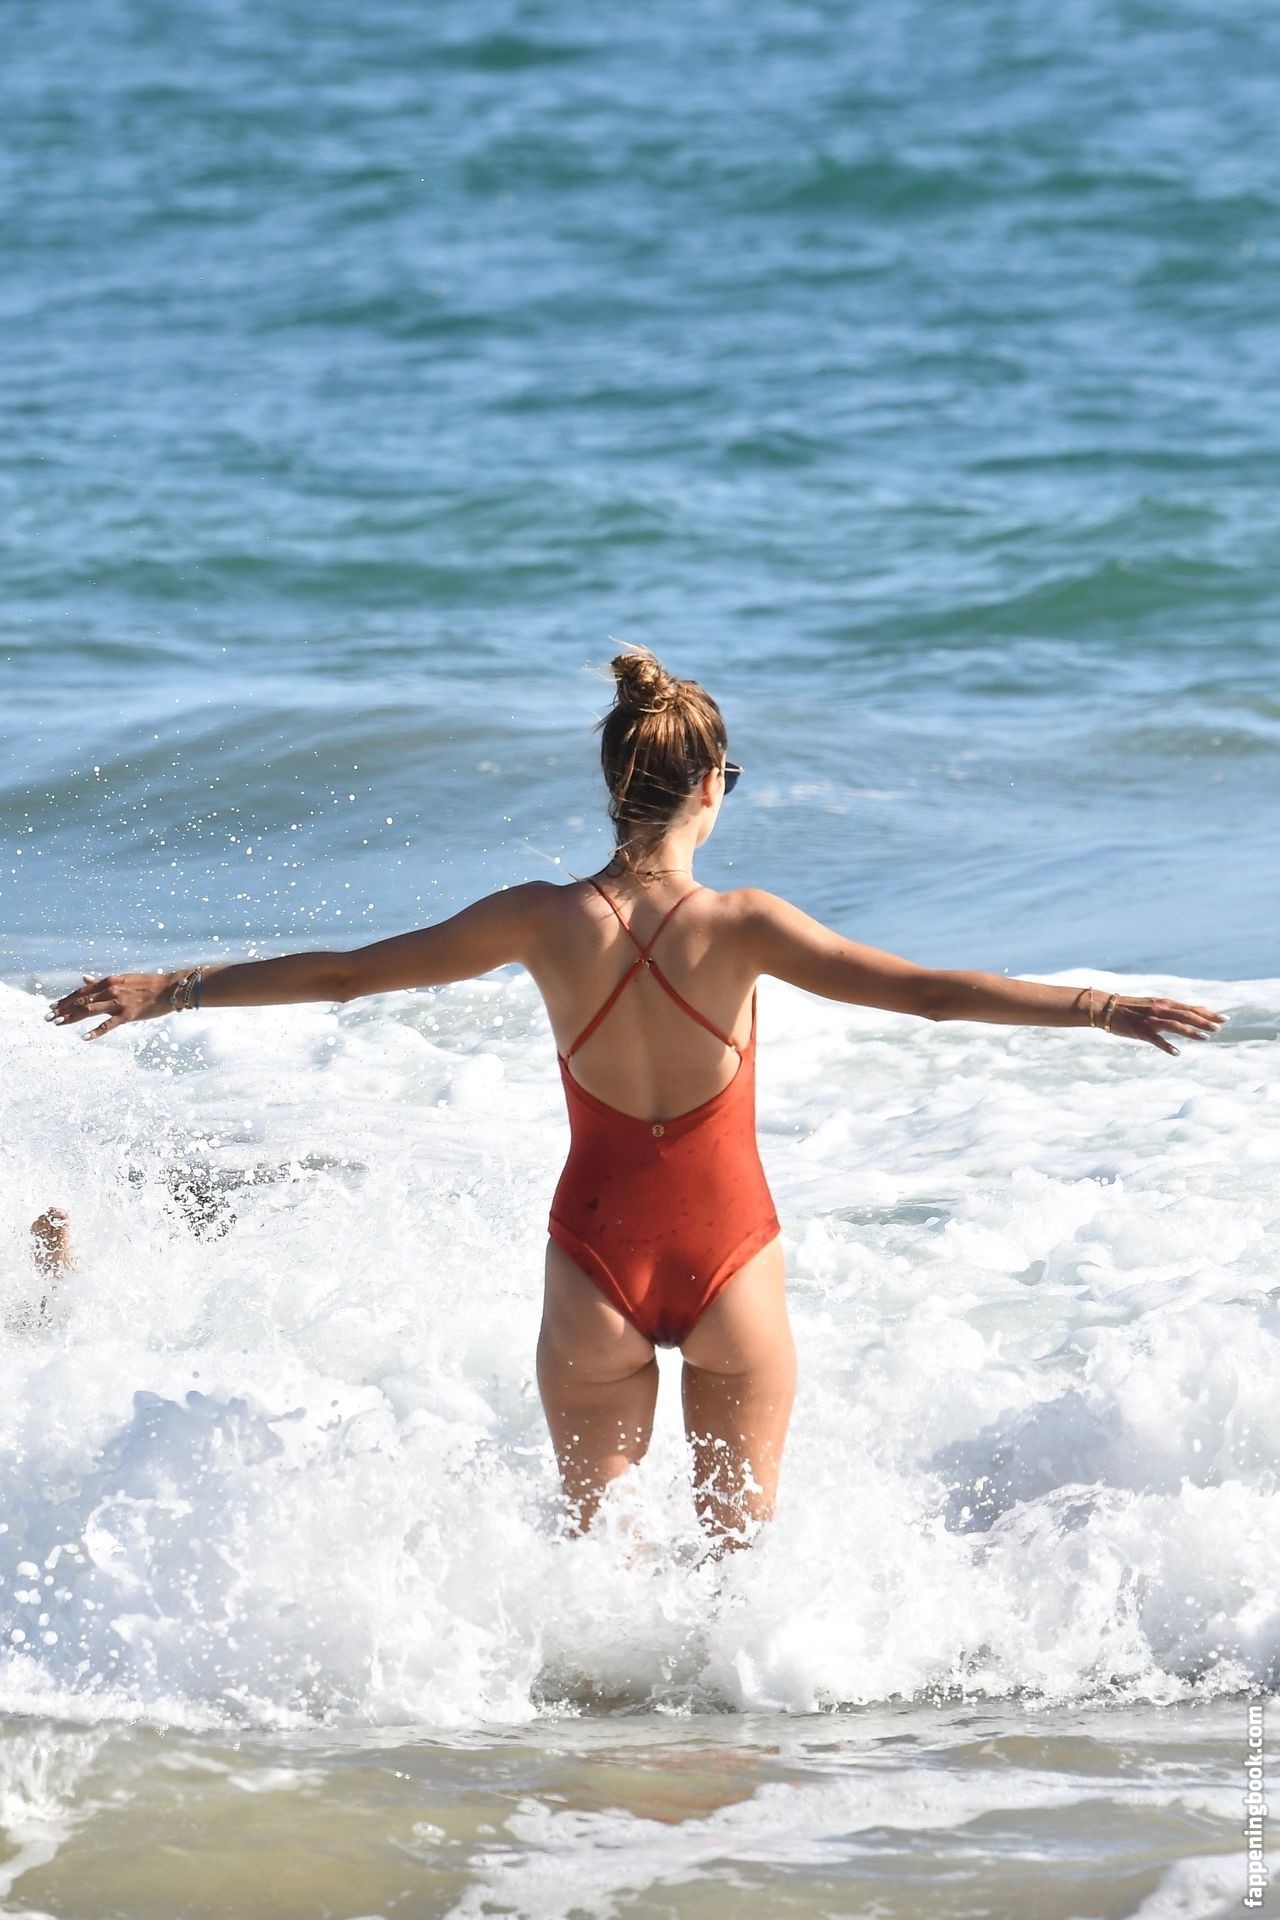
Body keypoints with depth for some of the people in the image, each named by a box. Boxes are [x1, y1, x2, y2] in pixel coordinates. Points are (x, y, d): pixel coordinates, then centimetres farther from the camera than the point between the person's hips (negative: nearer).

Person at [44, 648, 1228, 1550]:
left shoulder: (546, 922, -8)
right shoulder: (740, 927, -14)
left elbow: (343, 974, -2)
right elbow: (925, 992, -18)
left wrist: (169, 989, 8)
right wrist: (1098, 1009, -14)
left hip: (599, 1261, 1)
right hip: (731, 1255, -1)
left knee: (592, 1526, 20)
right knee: (739, 1533, 16)